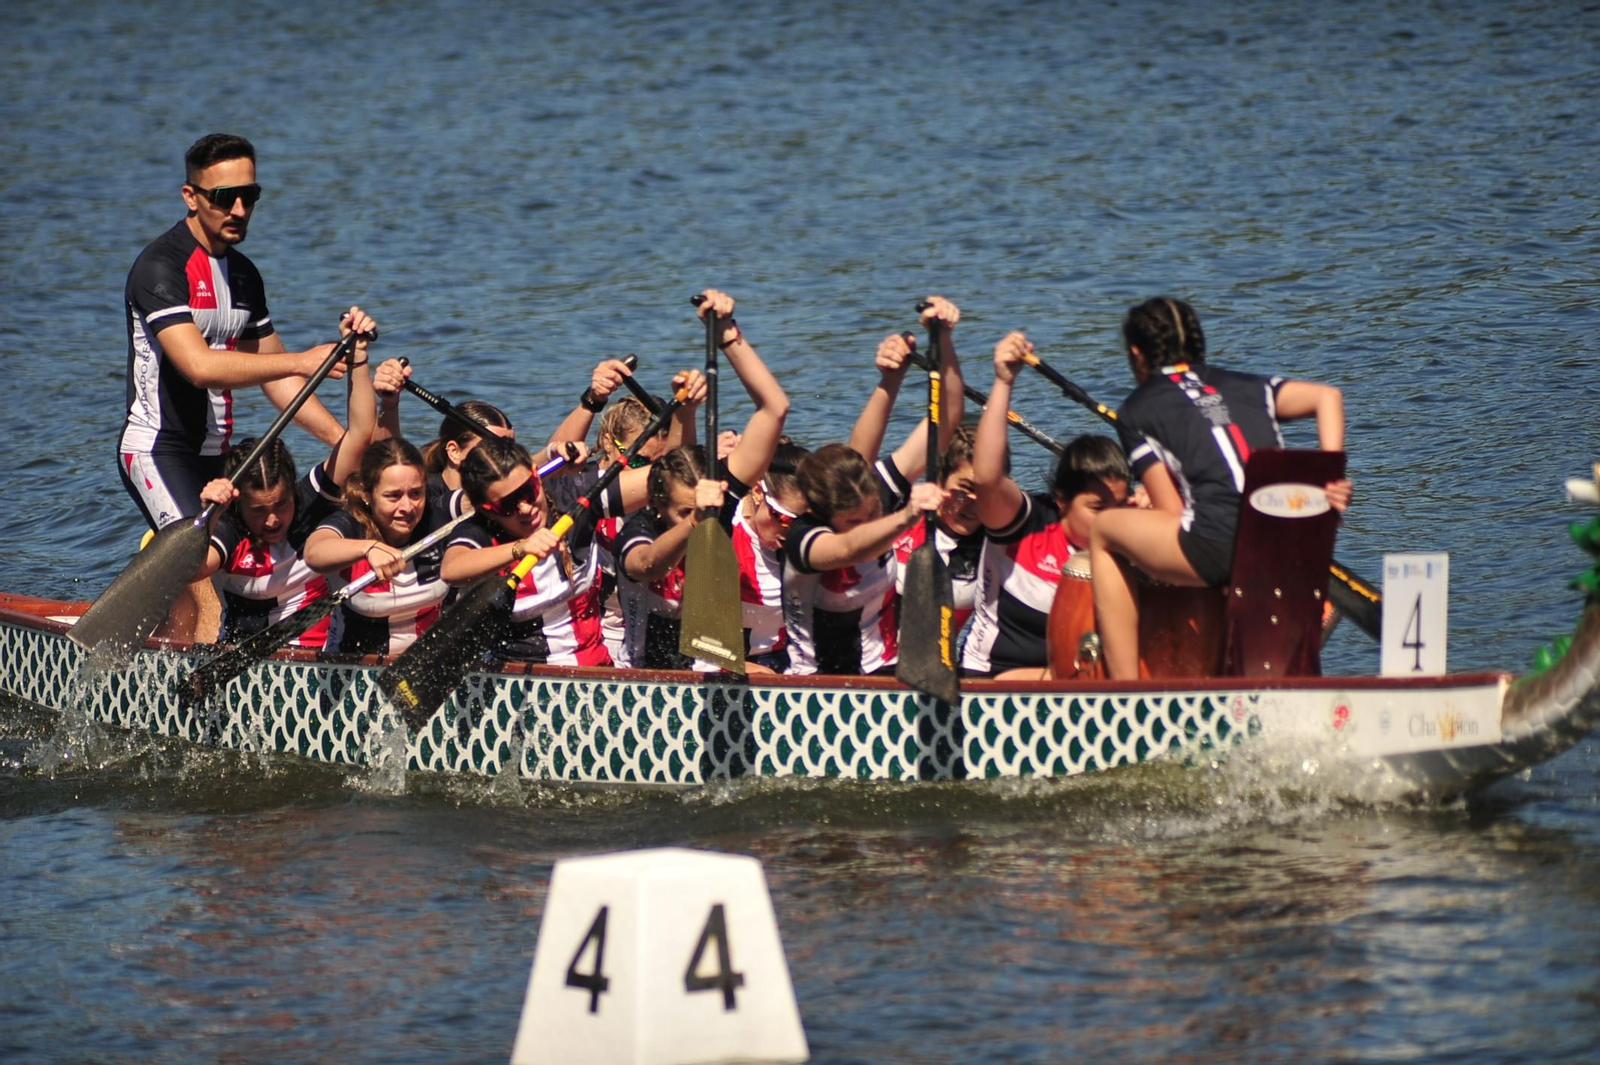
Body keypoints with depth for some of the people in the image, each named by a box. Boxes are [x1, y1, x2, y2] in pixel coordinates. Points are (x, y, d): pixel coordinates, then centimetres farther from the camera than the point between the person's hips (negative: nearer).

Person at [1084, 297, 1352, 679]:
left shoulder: (1137, 411, 12)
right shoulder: (1244, 386, 25)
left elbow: (1171, 513, 6)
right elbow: (1327, 396, 13)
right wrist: (1331, 481, 9)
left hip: (1219, 548, -5)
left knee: (1104, 531, 19)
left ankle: (1125, 687, 12)